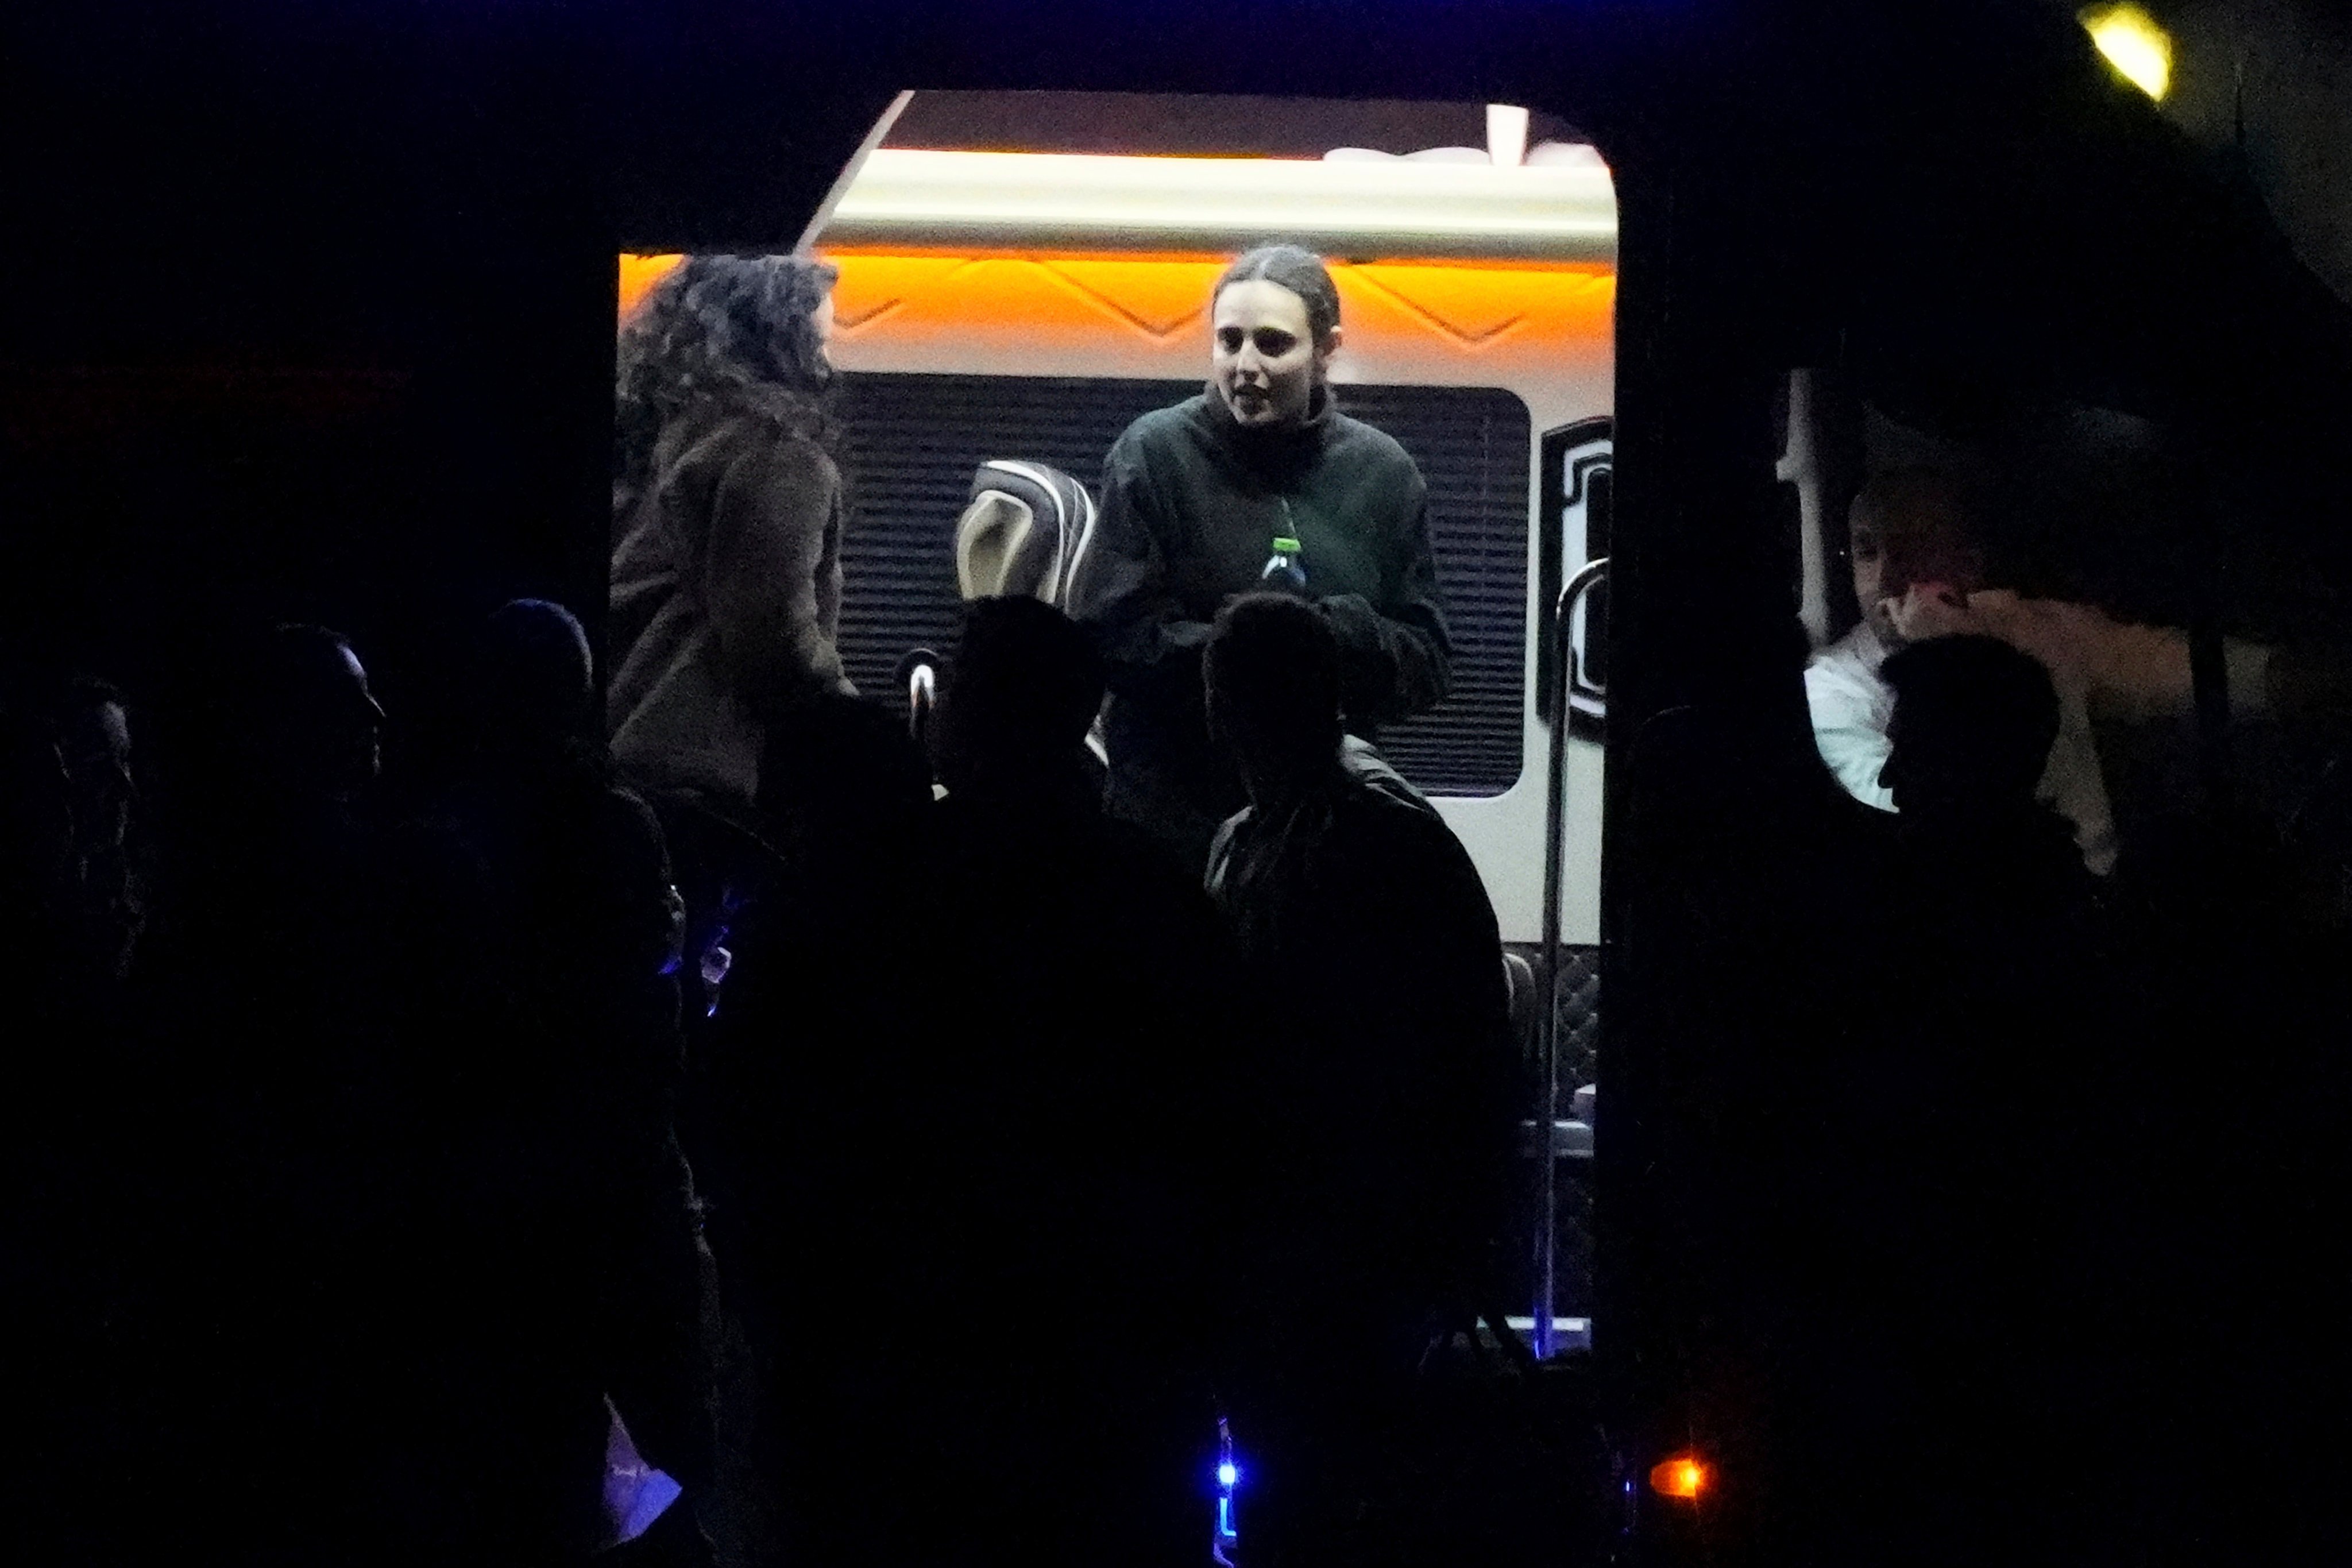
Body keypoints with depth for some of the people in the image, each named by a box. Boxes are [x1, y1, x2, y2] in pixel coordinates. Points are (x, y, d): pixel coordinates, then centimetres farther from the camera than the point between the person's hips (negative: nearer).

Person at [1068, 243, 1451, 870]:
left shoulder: (1381, 472, 7)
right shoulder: (1155, 454, 0)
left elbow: (1426, 670, 6)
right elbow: (1107, 634, -7)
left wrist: (1356, 639, -15)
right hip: (1169, 812, -2)